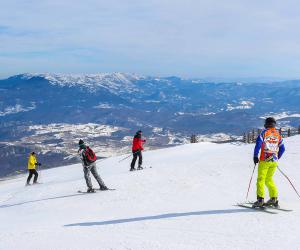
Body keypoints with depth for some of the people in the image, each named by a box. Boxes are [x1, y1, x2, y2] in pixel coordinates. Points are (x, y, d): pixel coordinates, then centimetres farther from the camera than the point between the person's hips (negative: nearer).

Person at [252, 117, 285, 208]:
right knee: (269, 179, 17)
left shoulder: (264, 132, -5)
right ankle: (274, 198, 11)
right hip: (274, 161, 5)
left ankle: (260, 199, -7)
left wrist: (255, 156, -5)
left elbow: (258, 144, -12)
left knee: (261, 179, 0)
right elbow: (282, 149, 13)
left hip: (264, 160, -4)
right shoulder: (278, 134, 8)